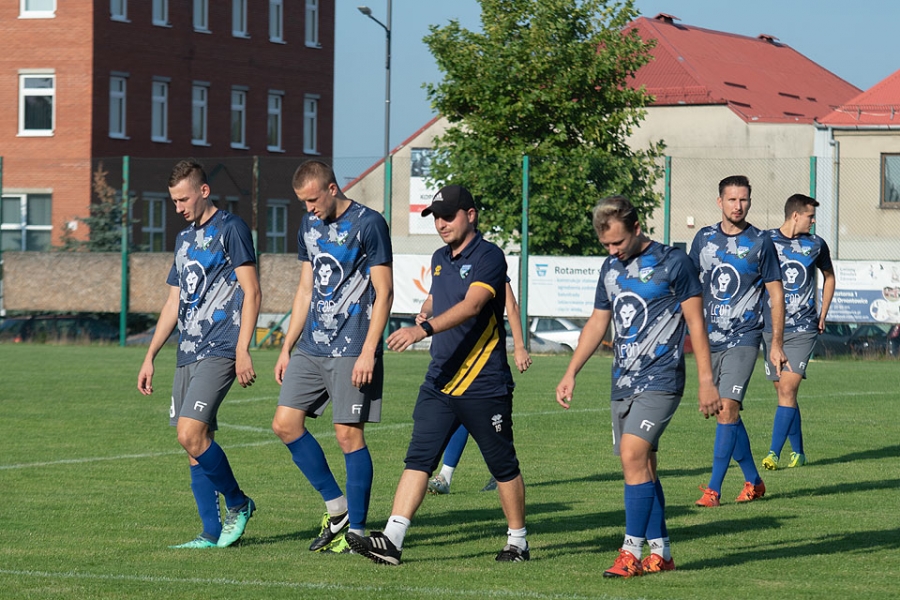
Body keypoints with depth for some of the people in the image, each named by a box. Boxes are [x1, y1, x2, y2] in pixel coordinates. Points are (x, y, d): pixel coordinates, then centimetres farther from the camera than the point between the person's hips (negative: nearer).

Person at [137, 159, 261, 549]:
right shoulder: (184, 239, 20)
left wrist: (242, 350, -16)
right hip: (187, 355, 8)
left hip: (219, 352, -8)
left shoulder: (230, 229, -4)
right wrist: (150, 357, 19)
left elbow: (251, 291, -9)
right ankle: (213, 533, 8)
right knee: (195, 444, 4)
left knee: (191, 434, -18)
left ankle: (239, 504, 0)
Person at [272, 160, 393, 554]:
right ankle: (336, 507, 15)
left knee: (348, 434, -7)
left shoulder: (368, 224, -9)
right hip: (311, 348, 8)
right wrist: (287, 348, 15)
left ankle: (356, 530, 3)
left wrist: (368, 353, -17)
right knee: (285, 424, 3)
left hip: (351, 351, -8)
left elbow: (384, 292, -11)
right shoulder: (309, 226, 13)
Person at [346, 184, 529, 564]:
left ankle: (518, 542, 19)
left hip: (483, 386, -7)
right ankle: (391, 541, -12)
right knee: (418, 458, -5)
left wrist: (423, 329, -38)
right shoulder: (439, 259, 12)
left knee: (503, 466, 5)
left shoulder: (489, 257, -12)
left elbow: (472, 305, -28)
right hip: (439, 381, 7)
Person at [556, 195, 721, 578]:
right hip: (623, 383, 7)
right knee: (643, 466, 7)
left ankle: (632, 551, -17)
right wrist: (570, 374, 15)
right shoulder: (611, 268, 12)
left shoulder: (672, 262, -6)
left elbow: (695, 322, -5)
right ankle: (661, 553, 14)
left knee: (633, 456, -18)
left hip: (660, 380, -7)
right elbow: (597, 324, 21)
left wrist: (706, 381, -8)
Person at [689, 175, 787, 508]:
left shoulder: (761, 242, -2)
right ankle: (753, 481, 24)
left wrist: (776, 344, -2)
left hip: (743, 339, -5)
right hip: (710, 340, 5)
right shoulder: (704, 238, 7)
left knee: (727, 409, -16)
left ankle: (713, 489, -15)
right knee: (727, 413, 10)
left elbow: (776, 293, 2)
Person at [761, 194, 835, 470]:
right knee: (783, 391, 6)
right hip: (771, 329, 1)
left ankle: (774, 452, -14)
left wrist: (822, 315, 16)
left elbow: (829, 276, 22)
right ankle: (798, 452, 18)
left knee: (788, 389, -13)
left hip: (804, 329, -1)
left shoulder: (816, 244, 6)